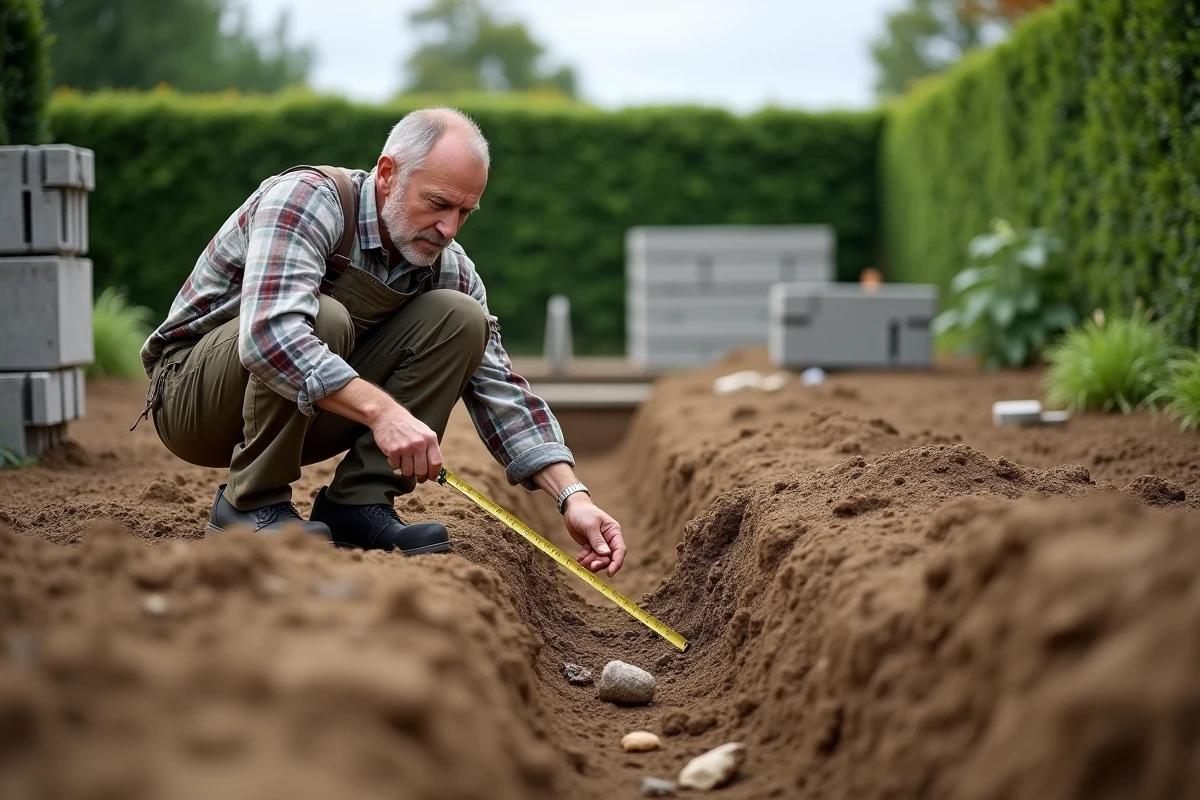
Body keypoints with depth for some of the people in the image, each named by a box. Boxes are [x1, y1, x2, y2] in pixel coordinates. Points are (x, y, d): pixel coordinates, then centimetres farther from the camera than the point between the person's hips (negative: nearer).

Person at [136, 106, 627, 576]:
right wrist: (381, 410, -50)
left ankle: (356, 505, -13)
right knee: (323, 319, -36)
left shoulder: (448, 268, -5)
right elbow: (269, 332, -41)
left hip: (311, 413, 6)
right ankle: (251, 503, -17)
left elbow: (500, 391, -7)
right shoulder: (306, 198, -25)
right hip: (192, 393, -6)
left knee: (459, 318, -12)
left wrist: (572, 496, -20)